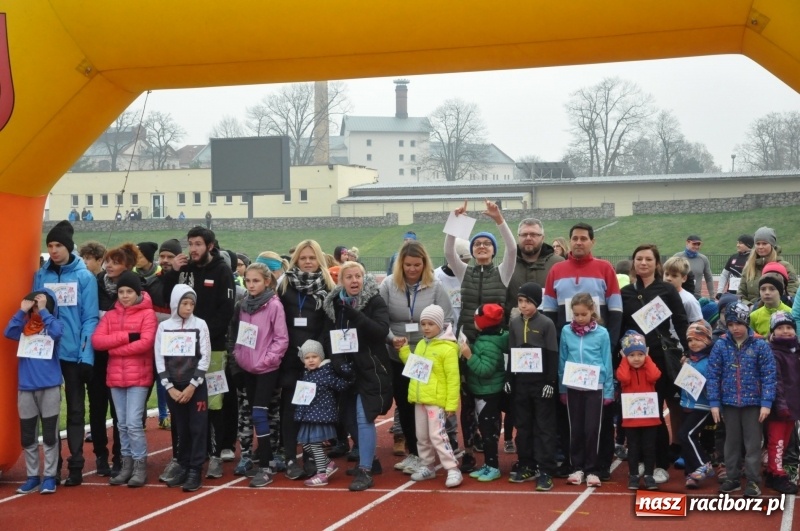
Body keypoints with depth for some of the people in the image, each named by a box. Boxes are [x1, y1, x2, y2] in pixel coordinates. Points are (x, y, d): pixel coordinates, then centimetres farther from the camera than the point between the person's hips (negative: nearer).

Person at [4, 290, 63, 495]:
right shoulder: (25, 326, 9)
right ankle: (32, 477, 18)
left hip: (49, 386, -4)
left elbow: (57, 333, -20)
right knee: (27, 436, 9)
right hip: (26, 387, 4)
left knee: (50, 435, 2)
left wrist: (43, 310, -13)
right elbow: (8, 332, -7)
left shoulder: (54, 323, 1)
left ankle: (49, 477, 8)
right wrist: (22, 311, -8)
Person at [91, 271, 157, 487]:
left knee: (133, 423, -8)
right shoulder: (110, 315, 11)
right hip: (115, 377, 5)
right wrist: (126, 336, -13)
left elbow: (146, 343, -16)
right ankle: (127, 464, 17)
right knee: (122, 424, 10)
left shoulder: (147, 314, -3)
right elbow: (96, 341, -2)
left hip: (139, 377, -5)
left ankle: (140, 466, 1)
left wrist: (114, 348, -10)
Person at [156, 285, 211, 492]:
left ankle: (195, 470, 0)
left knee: (197, 427, -3)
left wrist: (192, 385, -10)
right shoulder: (164, 327, 3)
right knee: (180, 428, 7)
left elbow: (205, 358, -4)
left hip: (196, 385, -2)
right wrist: (169, 387, -6)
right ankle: (182, 466, 17)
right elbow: (159, 359, 2)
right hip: (173, 386, 2)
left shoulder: (200, 325, -2)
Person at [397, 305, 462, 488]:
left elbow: (453, 378, -14)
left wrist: (451, 403, -16)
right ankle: (426, 467, 26)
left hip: (436, 400, -8)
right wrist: (404, 350, 10)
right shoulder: (420, 345, 11)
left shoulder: (447, 348, -13)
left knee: (437, 435, -11)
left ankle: (453, 470, -6)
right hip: (419, 399, 8)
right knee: (422, 436, 14)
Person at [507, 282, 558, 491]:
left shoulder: (547, 324, -6)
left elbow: (553, 355, -7)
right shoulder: (514, 323, 7)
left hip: (541, 381, -5)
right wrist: (509, 378, 8)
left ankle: (546, 471, -1)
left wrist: (551, 382, -11)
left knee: (544, 426, -2)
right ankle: (527, 466, 21)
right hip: (520, 381, 5)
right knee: (523, 425, 11)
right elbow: (511, 352, 12)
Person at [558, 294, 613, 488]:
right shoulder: (566, 331, 0)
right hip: (573, 387, 2)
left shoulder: (602, 333, -4)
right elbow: (562, 361, 6)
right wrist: (562, 388, 6)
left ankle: (591, 470, 12)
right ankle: (577, 468, 19)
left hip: (595, 387, -2)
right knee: (575, 429, 9)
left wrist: (609, 391, 0)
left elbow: (607, 363, 0)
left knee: (592, 429, 2)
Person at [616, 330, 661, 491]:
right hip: (630, 417, -1)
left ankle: (649, 475, 14)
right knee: (633, 447, 6)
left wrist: (647, 359, -9)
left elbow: (654, 377, -18)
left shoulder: (649, 367, 4)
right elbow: (624, 378, -22)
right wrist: (625, 360, -12)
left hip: (649, 416, 1)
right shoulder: (624, 368, 1)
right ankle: (633, 476, 14)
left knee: (649, 447, 6)